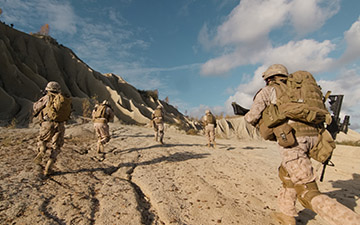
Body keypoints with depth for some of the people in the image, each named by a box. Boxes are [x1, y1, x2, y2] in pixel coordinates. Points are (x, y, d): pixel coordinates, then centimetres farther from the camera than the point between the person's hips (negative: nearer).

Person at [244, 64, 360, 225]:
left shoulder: (267, 91, 10)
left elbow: (252, 117, 1)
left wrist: (252, 119, 25)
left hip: (291, 139, -7)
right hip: (312, 135, 8)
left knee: (309, 194, -3)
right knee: (286, 173, 26)